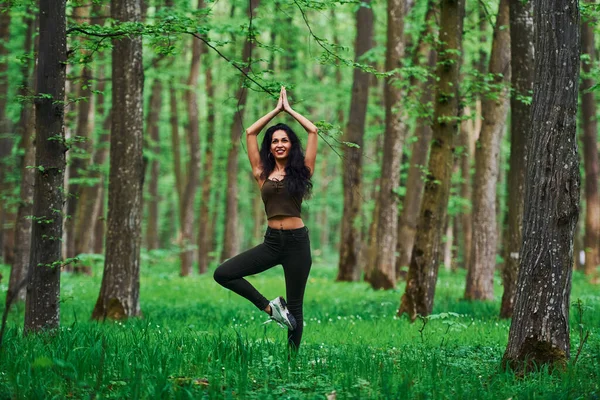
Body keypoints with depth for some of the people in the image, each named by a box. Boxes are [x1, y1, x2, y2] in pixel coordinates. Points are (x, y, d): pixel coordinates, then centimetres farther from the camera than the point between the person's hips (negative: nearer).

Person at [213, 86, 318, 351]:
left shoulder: (301, 171, 4)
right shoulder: (263, 174, 8)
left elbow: (312, 130, 2)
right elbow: (250, 133, 8)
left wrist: (289, 109, 12)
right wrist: (276, 109, 15)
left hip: (297, 241, -2)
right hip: (272, 241, 2)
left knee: (295, 308, 2)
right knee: (222, 274, -13)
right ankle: (269, 307, -2)